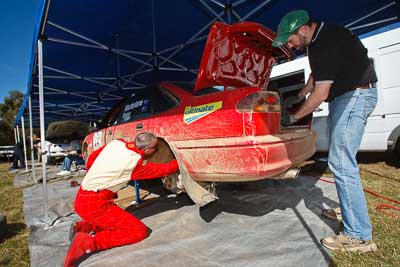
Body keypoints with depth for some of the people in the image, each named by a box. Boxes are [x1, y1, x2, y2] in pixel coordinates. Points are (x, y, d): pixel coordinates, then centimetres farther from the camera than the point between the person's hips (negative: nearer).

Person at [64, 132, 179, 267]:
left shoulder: (116, 143, 0)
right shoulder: (136, 162, -17)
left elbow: (91, 158, 13)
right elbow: (162, 170, -3)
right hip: (95, 205, -8)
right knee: (140, 231, -7)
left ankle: (85, 227, 11)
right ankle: (89, 242, -12)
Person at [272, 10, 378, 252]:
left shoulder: (327, 43, -21)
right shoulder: (318, 40, 11)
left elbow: (320, 94, -22)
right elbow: (316, 74, 25)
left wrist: (293, 117, -13)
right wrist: (299, 97, 19)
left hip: (356, 95, -10)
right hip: (344, 96, 10)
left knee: (342, 163, -14)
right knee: (341, 159, 14)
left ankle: (359, 236, -6)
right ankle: (350, 210, 29)